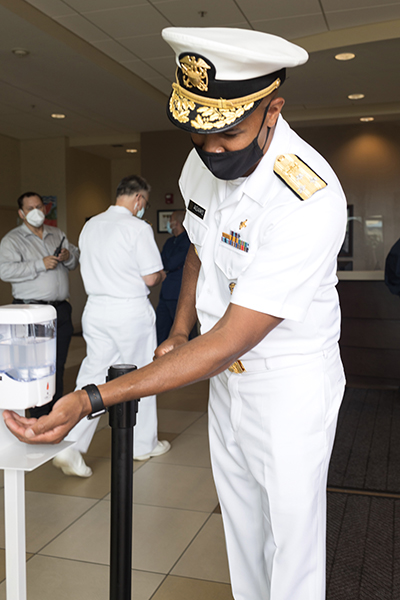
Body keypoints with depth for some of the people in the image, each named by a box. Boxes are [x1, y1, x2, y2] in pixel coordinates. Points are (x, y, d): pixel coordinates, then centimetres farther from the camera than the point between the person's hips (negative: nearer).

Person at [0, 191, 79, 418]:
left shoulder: (58, 234, 17)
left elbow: (76, 261, 21)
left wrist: (68, 256, -3)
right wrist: (40, 265, -19)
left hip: (61, 309, 5)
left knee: (58, 365, 11)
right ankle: (39, 418, 6)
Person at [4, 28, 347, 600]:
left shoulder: (311, 200, -31)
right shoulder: (202, 164, -5)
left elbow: (229, 341, -32)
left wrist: (94, 399, -34)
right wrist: (178, 334, 1)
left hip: (291, 386, -6)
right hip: (226, 377, 7)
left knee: (292, 541, 7)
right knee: (241, 530, 21)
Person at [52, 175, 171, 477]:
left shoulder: (90, 226, 8)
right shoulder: (138, 228, -13)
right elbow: (150, 278, -13)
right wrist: (161, 275, 9)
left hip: (96, 309, 6)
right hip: (131, 312, -5)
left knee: (92, 375, 7)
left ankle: (70, 447, -2)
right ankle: (144, 444, 25)